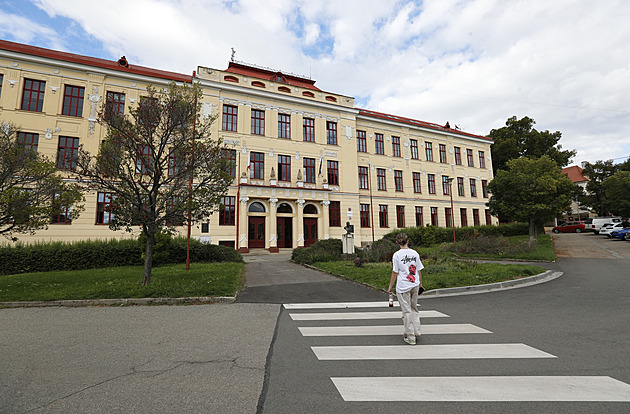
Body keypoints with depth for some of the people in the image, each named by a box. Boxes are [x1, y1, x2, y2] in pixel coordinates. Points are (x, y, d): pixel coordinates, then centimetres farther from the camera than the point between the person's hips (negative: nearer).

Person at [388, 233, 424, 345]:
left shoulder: (397, 255, -11)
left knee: (406, 311, 4)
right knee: (414, 308, 21)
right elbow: (419, 271, 7)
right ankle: (416, 331, 25)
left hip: (403, 287, -4)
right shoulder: (415, 253, 1)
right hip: (415, 285, 4)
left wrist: (390, 287, 1)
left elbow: (395, 273, -9)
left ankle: (410, 337, 11)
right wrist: (420, 283, 21)